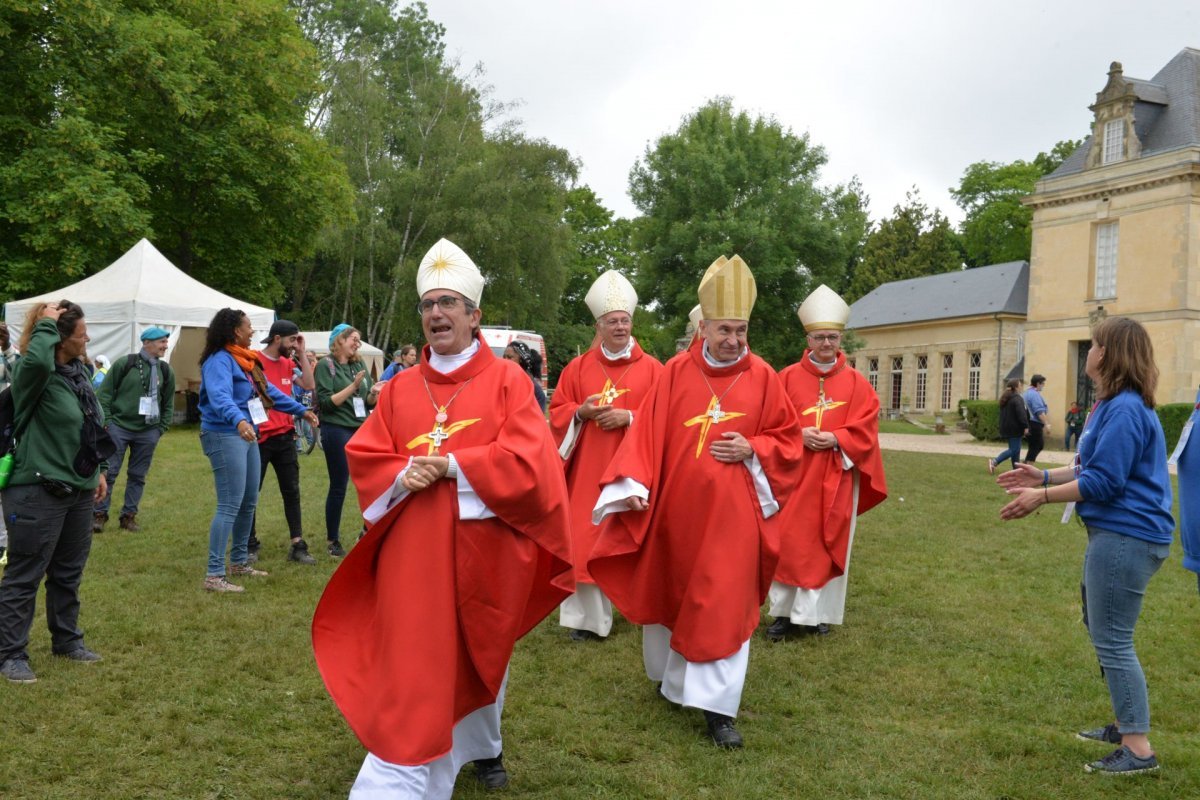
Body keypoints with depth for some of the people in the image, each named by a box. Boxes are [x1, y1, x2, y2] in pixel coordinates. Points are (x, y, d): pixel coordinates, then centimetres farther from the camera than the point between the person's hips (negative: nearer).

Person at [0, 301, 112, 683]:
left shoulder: (79, 372, 8)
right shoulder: (34, 375, -17)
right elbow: (36, 360, -44)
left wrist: (96, 470, 20)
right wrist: (45, 325, -28)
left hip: (78, 490, 8)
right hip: (38, 492, -8)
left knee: (69, 573, 19)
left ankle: (67, 639, 34)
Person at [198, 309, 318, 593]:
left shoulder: (245, 360, 13)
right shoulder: (219, 361, -15)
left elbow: (267, 391, 23)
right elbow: (220, 397, -32)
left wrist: (301, 410, 26)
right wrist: (239, 421, -50)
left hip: (247, 435, 9)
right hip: (225, 435, -9)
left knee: (249, 502, 16)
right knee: (230, 506, -10)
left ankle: (239, 561, 31)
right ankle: (214, 575, -5)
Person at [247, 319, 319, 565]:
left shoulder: (288, 363, 10)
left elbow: (309, 385, 2)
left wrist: (302, 353, 1)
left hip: (285, 436, 6)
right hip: (260, 437, -6)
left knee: (292, 491, 6)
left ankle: (297, 545, 10)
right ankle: (251, 545, 18)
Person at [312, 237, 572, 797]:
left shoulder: (507, 381, -3)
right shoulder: (400, 388, 7)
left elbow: (528, 459, -13)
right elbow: (363, 456, 5)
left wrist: (452, 466, -17)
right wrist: (404, 474, -15)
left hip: (482, 550, -1)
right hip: (413, 553, 1)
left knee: (480, 652, 18)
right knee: (412, 669, -2)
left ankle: (482, 745, 44)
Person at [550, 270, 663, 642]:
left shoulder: (652, 368, 3)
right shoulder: (578, 367, 8)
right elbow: (557, 412, 9)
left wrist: (630, 417, -15)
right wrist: (581, 412, -11)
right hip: (589, 470, 1)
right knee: (587, 539, -1)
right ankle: (587, 616, 7)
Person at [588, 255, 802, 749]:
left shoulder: (762, 377, -1)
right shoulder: (675, 372, 0)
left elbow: (787, 438, 5)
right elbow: (649, 432, -4)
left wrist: (752, 450, -13)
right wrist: (634, 486, -16)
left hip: (731, 511, -1)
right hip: (674, 506, 2)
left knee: (725, 603, -2)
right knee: (670, 592, 16)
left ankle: (717, 706, 6)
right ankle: (672, 676, 41)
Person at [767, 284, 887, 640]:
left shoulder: (856, 382, 3)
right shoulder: (788, 377, 3)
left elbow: (864, 430, -1)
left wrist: (834, 440, -16)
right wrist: (797, 434, -16)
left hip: (836, 476, 1)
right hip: (792, 473, 0)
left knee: (826, 543, 5)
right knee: (789, 541, 0)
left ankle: (815, 612, 15)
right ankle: (784, 611, 10)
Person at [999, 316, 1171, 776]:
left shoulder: (1125, 410, -20)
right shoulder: (1114, 404, 14)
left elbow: (1104, 481, -23)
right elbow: (1092, 468, 19)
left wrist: (1042, 498, -17)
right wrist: (1045, 477, 10)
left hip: (1127, 538, -11)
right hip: (1115, 535, 11)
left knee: (1112, 640, -5)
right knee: (1101, 629, 21)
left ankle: (1138, 748, 3)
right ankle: (1127, 723, 33)